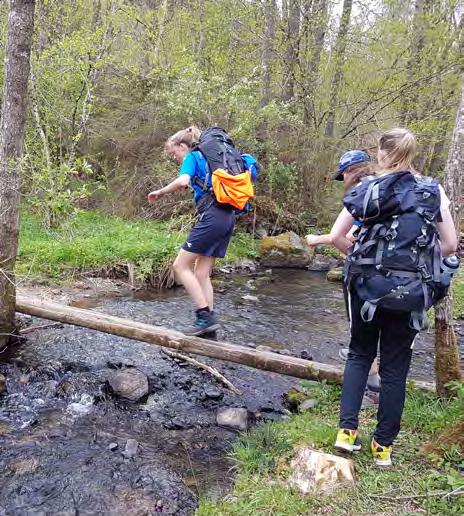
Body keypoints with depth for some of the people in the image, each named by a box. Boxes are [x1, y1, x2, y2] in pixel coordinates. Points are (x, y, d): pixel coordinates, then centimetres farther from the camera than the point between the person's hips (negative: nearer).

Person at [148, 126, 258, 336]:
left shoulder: (192, 157, 1)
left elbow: (182, 181, -20)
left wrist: (160, 192, -6)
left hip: (212, 216, -9)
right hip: (228, 217, 9)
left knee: (180, 266, -3)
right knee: (202, 273, 10)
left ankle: (206, 316, -7)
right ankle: (209, 320, 8)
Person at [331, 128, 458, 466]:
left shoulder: (366, 190, 0)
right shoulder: (433, 191, 1)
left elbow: (336, 237, -2)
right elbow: (450, 245, 1)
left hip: (368, 285, 0)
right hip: (411, 291, 0)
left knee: (360, 354, 20)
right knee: (395, 368, 11)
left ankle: (347, 430, 13)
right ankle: (383, 445, 21)